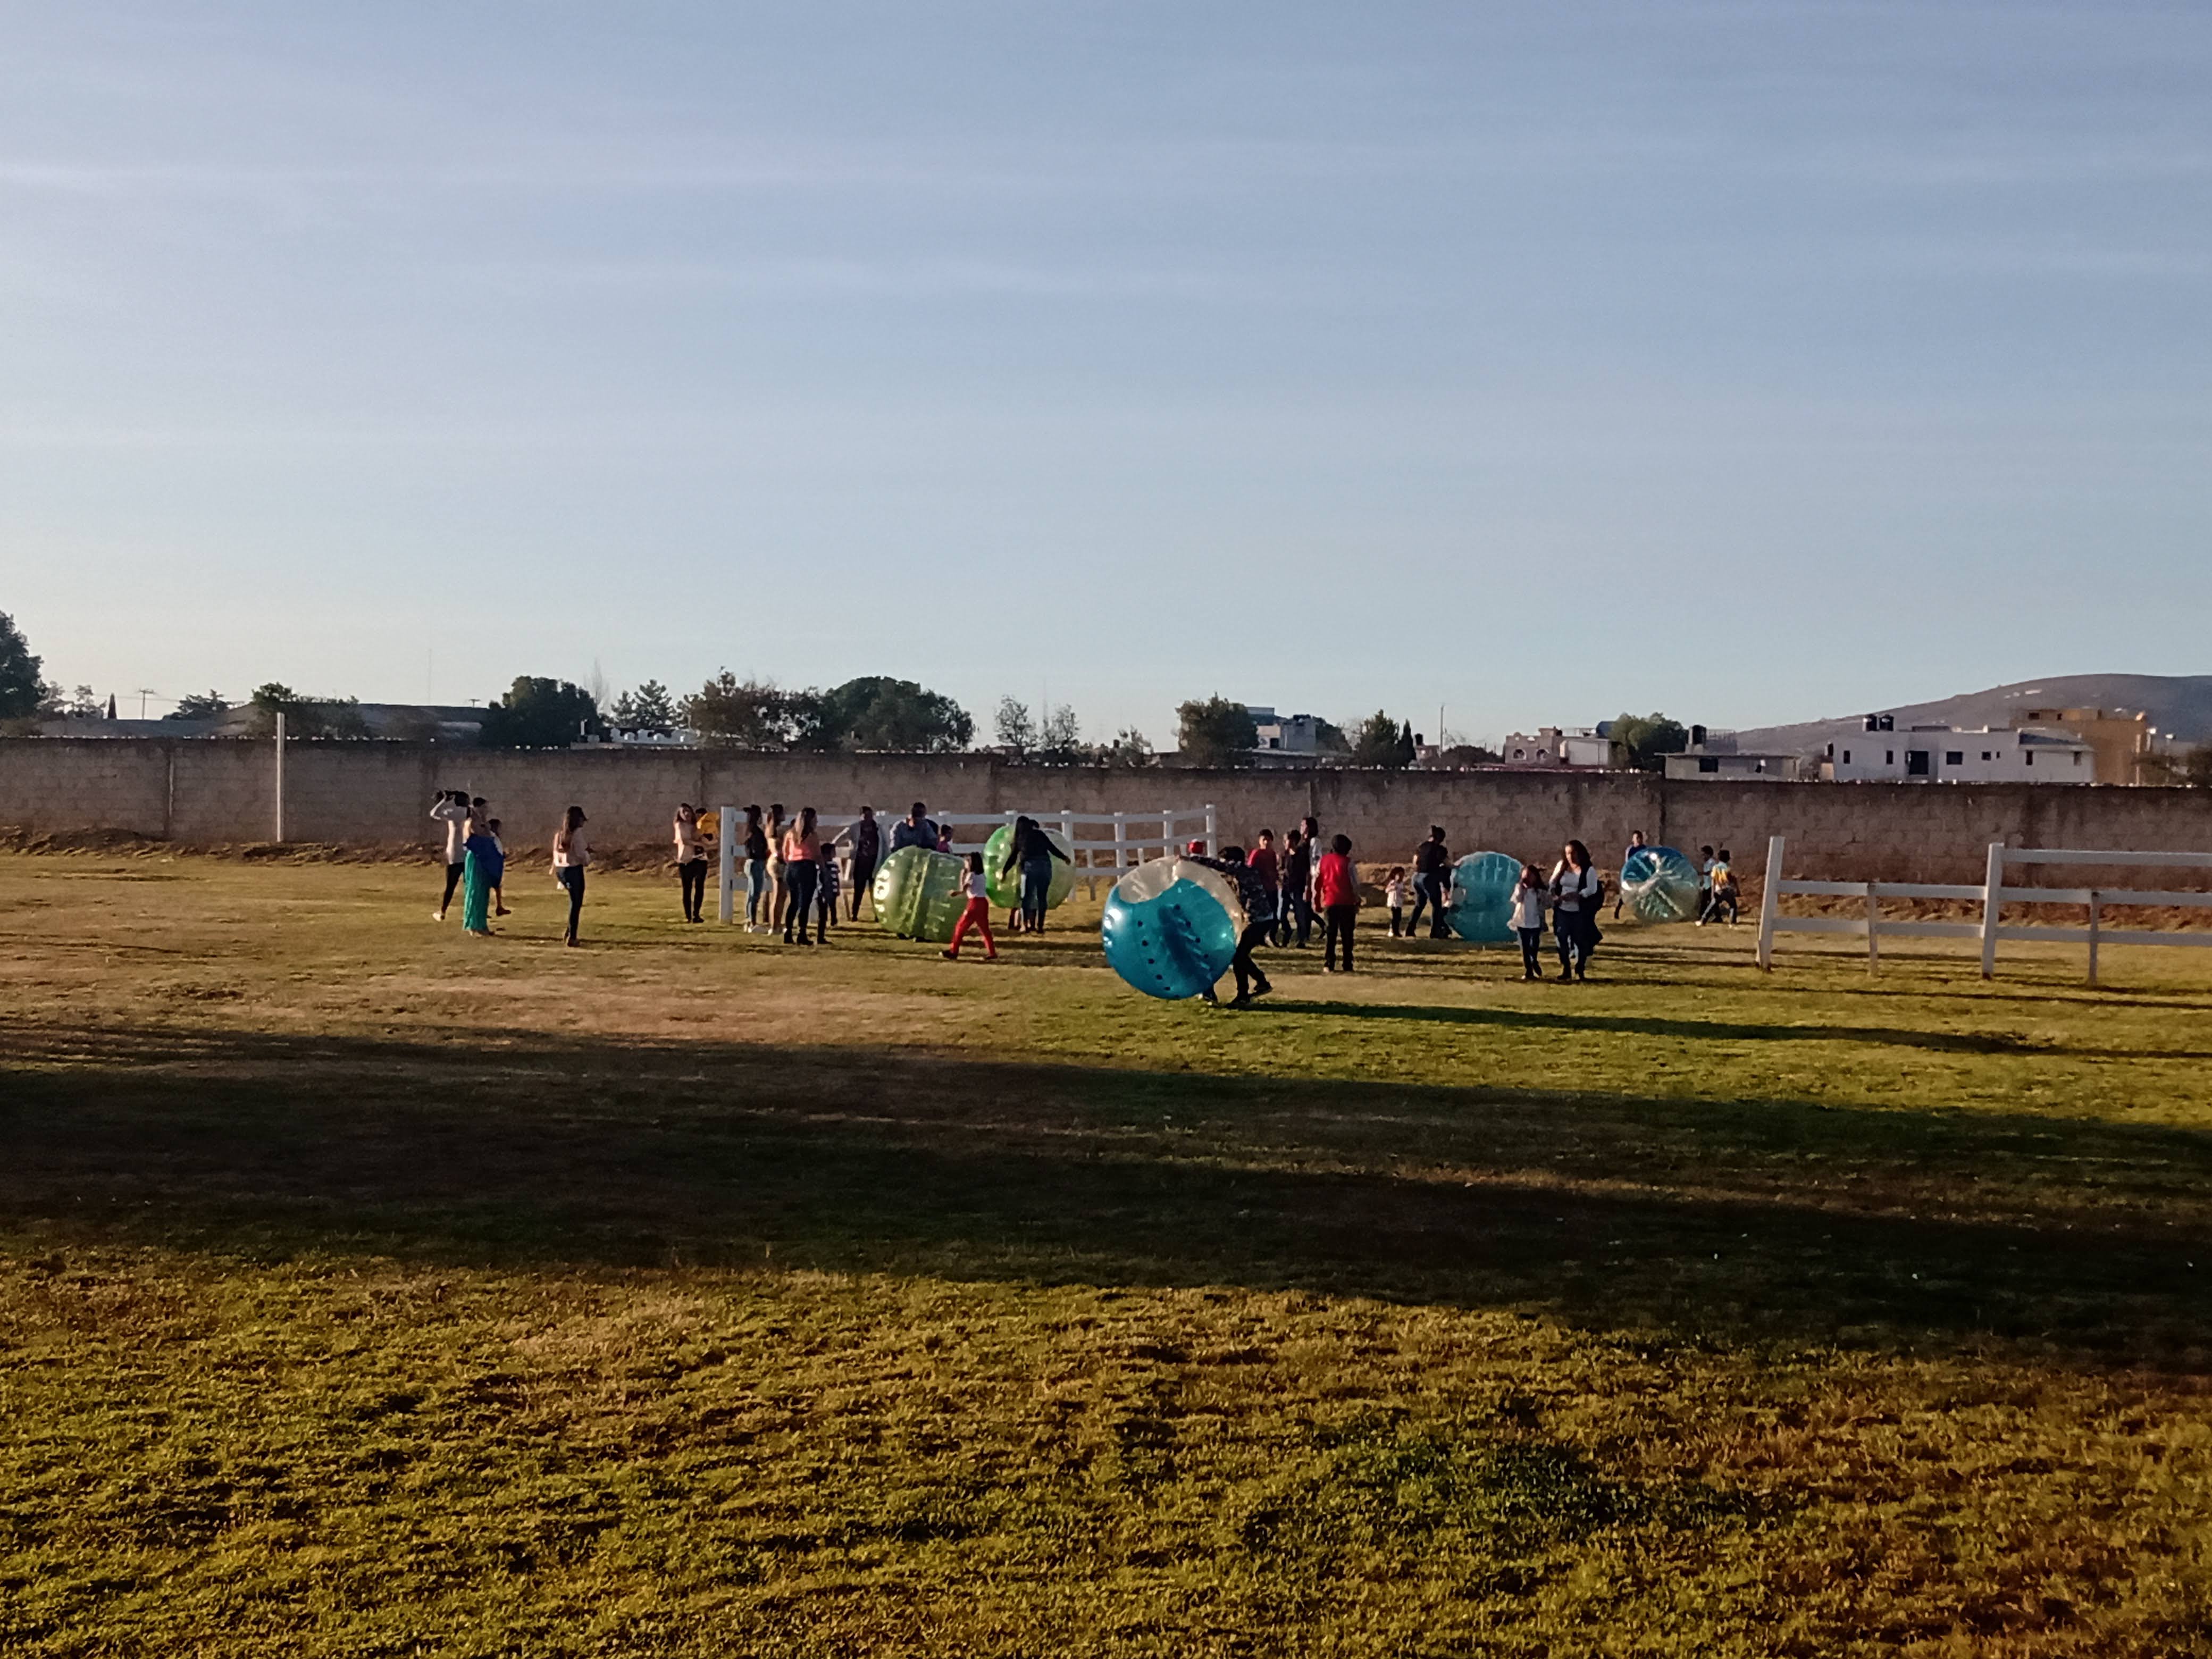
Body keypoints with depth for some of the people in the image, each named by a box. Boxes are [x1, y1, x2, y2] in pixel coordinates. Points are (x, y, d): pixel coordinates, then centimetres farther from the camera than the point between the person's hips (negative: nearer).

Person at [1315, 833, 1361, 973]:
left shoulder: (1322, 861, 5)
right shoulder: (1348, 862, -5)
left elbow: (1316, 882, 7)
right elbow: (1355, 883, -6)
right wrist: (1357, 902, 4)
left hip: (1329, 903, 2)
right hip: (1347, 903, -2)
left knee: (1330, 935, 7)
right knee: (1347, 936, 5)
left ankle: (1329, 965, 0)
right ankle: (1347, 965, 3)